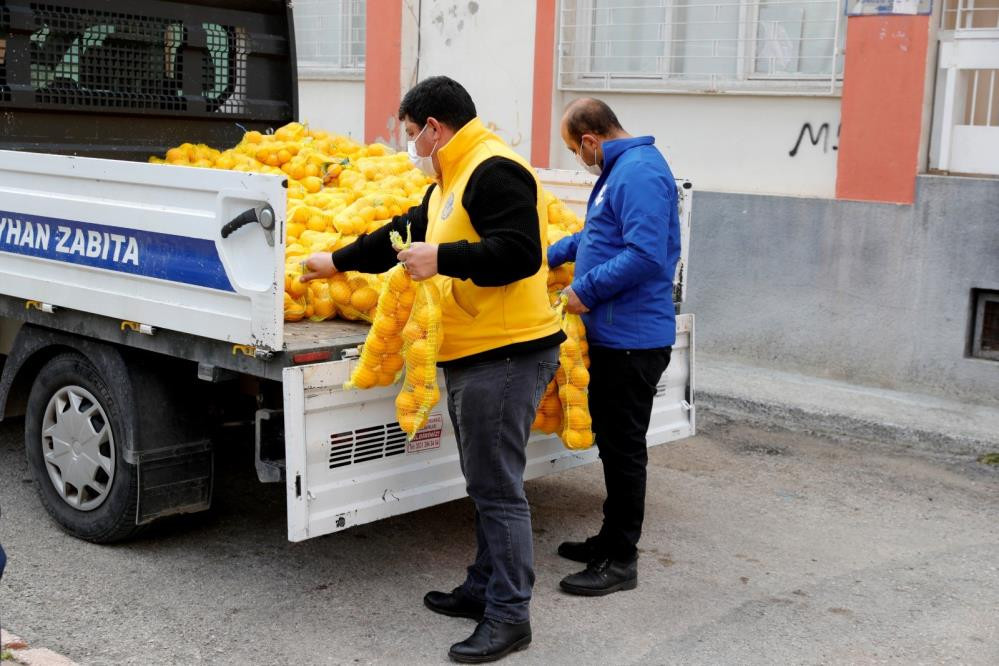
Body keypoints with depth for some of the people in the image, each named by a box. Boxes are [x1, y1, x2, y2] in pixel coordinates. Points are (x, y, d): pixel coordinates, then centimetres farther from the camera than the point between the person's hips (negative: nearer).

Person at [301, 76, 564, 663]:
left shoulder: (494, 171, -14)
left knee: (498, 488, -6)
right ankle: (484, 589, 28)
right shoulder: (453, 180, 20)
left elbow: (518, 252, -24)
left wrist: (443, 259, -22)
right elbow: (405, 232, 31)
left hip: (504, 357, -11)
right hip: (473, 356, 11)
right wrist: (338, 261, 36)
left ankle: (509, 615, 2)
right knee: (486, 484, 17)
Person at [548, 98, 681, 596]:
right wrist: (551, 255, 30)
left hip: (633, 338, -10)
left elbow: (645, 255, -27)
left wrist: (586, 290, -18)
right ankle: (612, 538, 30)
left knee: (623, 447, -1)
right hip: (612, 334, 10)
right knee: (611, 441, 17)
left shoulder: (639, 172, -18)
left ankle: (621, 560, 9)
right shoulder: (618, 170, 17)